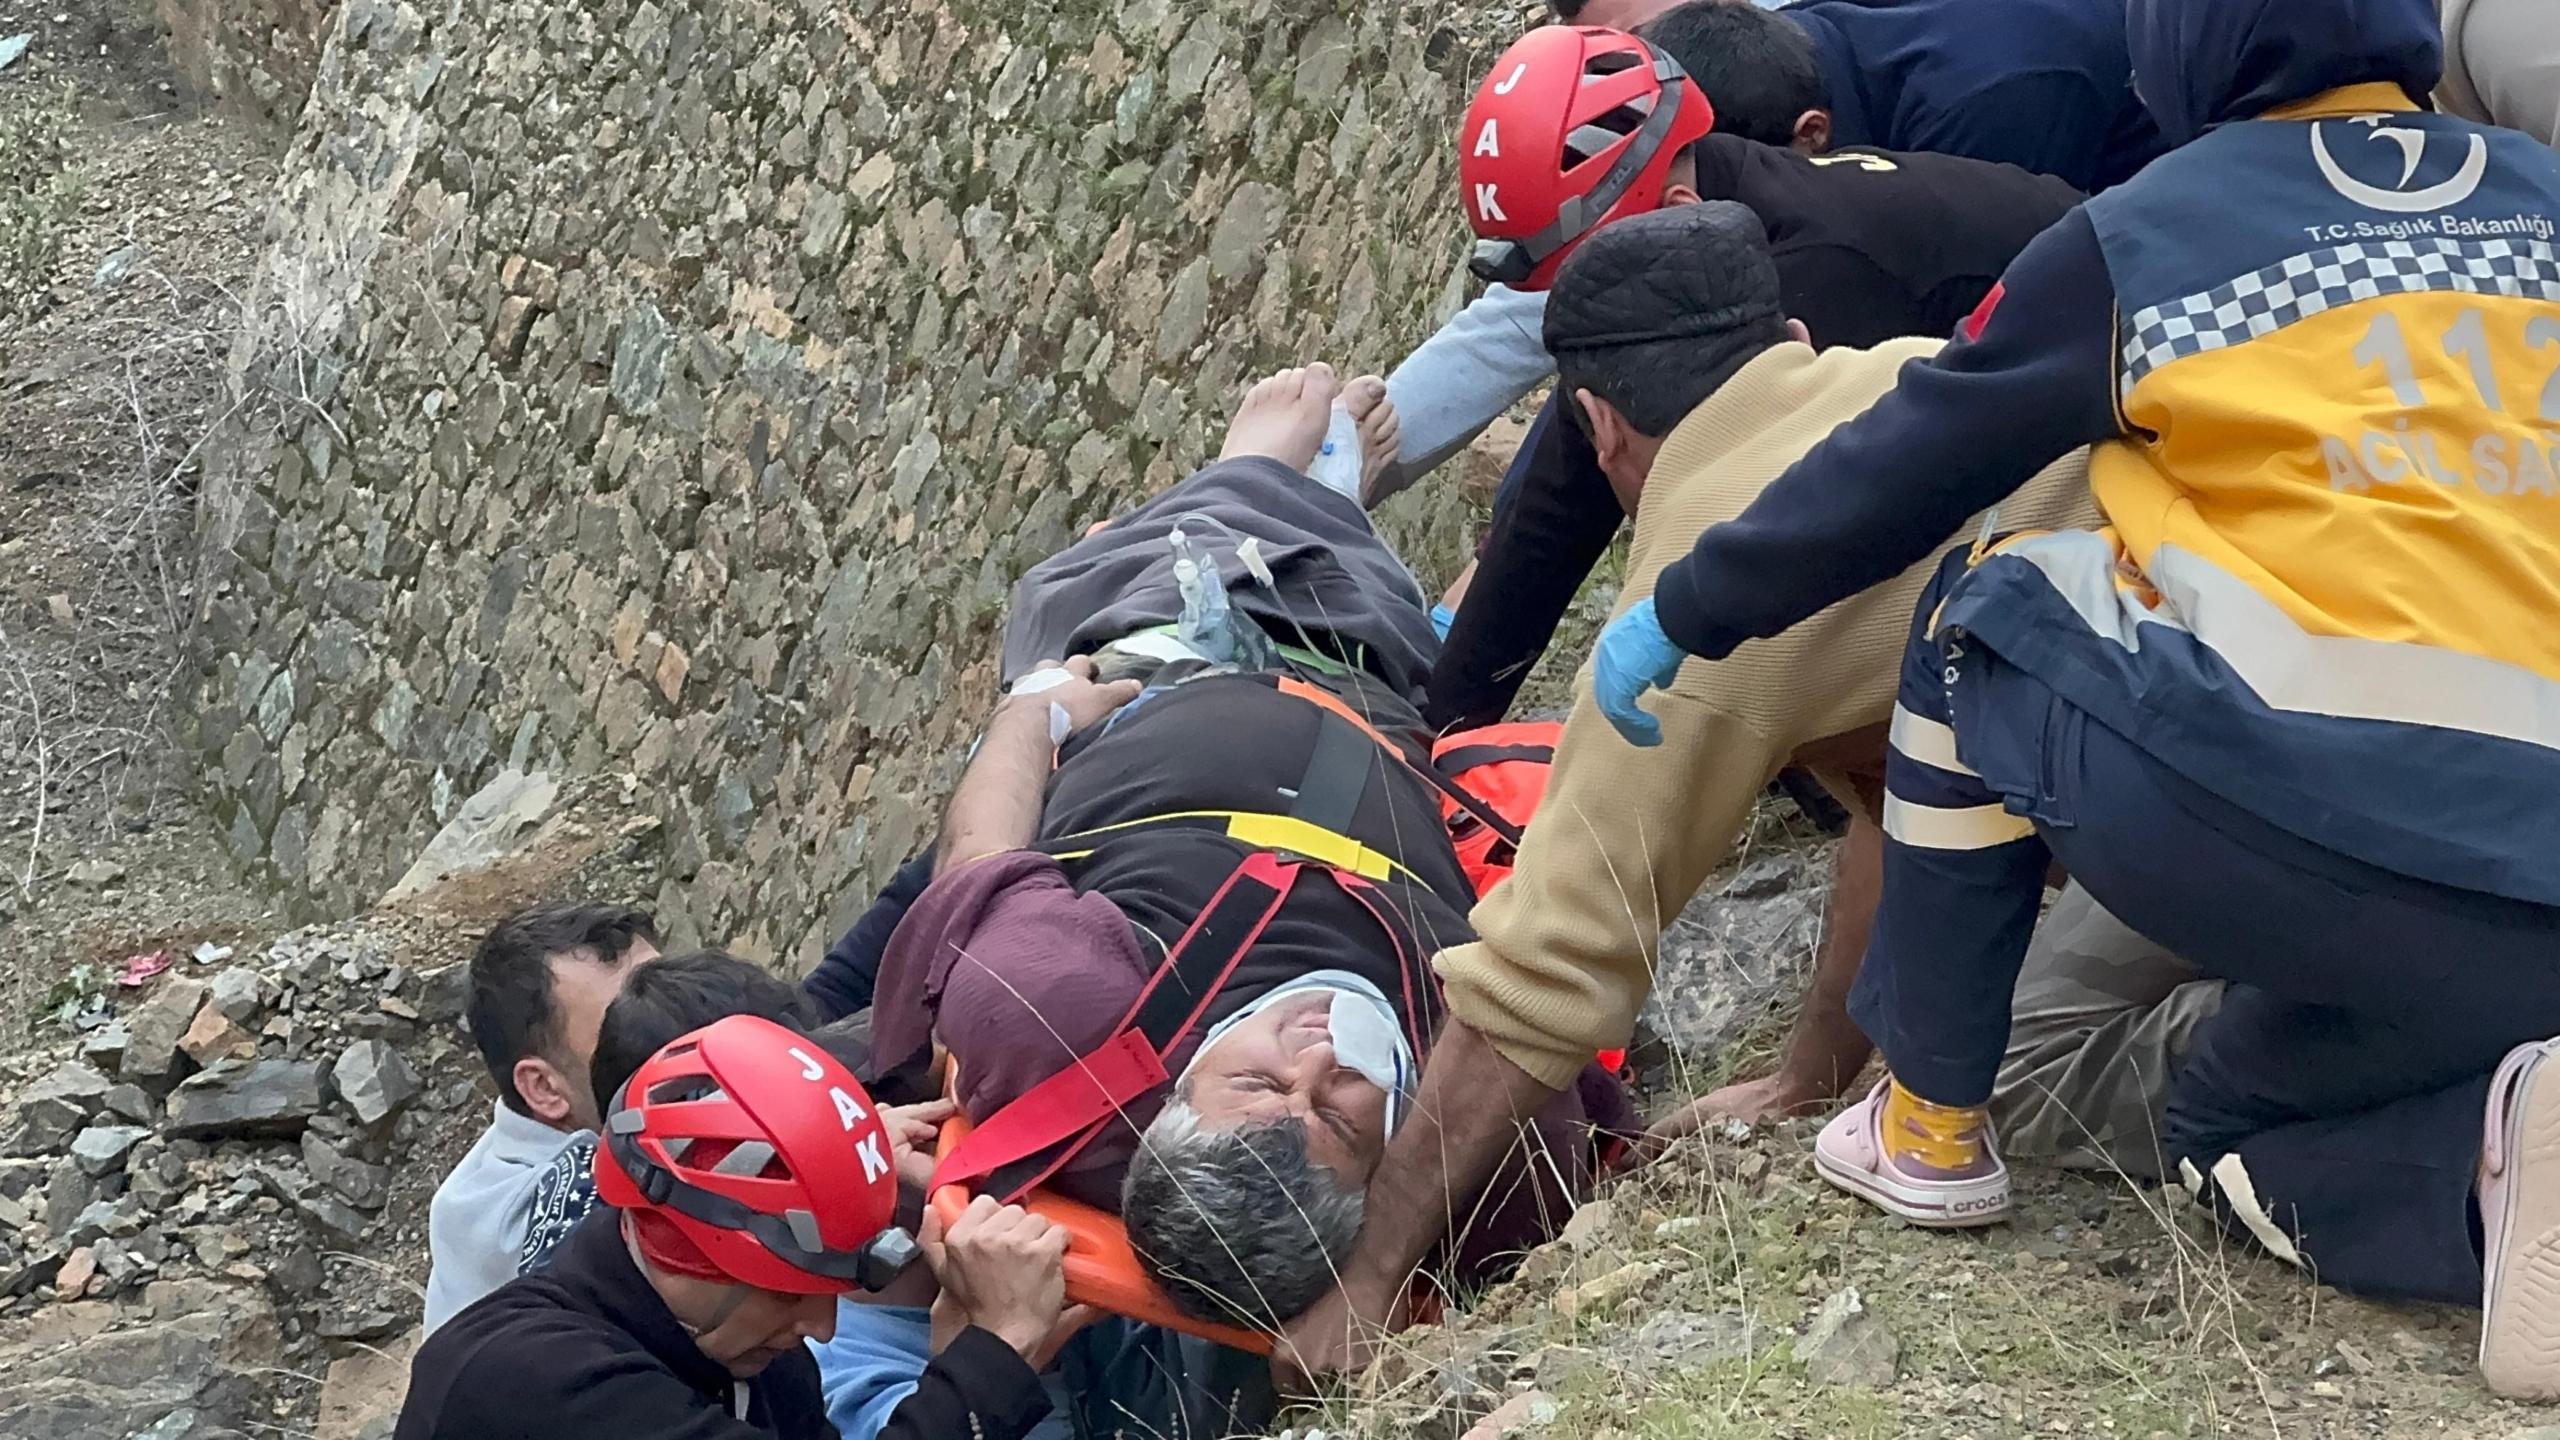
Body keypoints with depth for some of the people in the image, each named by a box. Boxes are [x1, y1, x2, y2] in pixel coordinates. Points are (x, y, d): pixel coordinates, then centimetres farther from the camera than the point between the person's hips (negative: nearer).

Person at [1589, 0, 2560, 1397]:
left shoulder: (2140, 236, 8)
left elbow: (1901, 469, 16)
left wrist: (1684, 614, 29)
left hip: (2288, 813, -5)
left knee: (1981, 617, 24)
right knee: (2235, 1121, 30)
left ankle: (1930, 1126, 23)